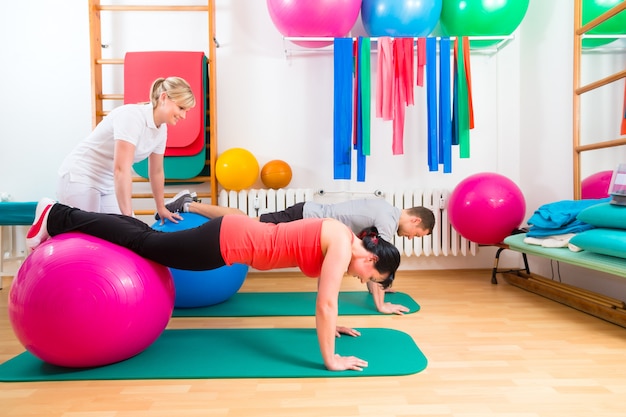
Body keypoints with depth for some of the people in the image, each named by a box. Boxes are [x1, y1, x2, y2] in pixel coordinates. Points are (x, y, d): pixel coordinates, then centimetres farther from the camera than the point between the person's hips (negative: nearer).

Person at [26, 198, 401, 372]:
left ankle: (61, 218, 35)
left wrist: (331, 325, 26)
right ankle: (57, 217, 22)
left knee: (150, 241, 19)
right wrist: (331, 360, -14)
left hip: (238, 234, 8)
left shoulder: (343, 238, 7)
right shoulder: (342, 246, -19)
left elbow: (326, 295, 20)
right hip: (231, 241, -8)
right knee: (143, 243, 6)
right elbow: (326, 303, -22)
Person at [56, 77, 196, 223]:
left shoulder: (161, 129, -1)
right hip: (81, 177, -7)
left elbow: (156, 171, 12)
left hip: (110, 184, 8)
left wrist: (161, 208, 19)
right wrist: (128, 216, -34)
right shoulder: (132, 116, -26)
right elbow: (121, 170, -33)